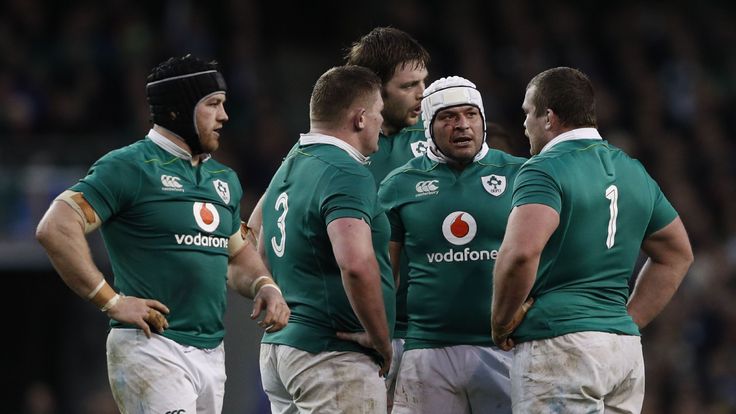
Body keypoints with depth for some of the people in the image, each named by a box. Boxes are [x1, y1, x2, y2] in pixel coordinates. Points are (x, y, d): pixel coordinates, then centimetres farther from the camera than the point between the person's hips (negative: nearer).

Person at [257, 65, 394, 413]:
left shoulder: (289, 169, 15)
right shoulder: (346, 175, -15)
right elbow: (356, 264, -29)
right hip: (333, 358, -10)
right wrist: (382, 341, -18)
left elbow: (264, 257, 27)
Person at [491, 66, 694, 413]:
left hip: (558, 345, -8)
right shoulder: (634, 173, 16)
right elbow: (677, 255, 25)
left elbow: (520, 252, -23)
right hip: (626, 346, 8)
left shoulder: (544, 170, -8)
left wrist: (502, 321, -9)